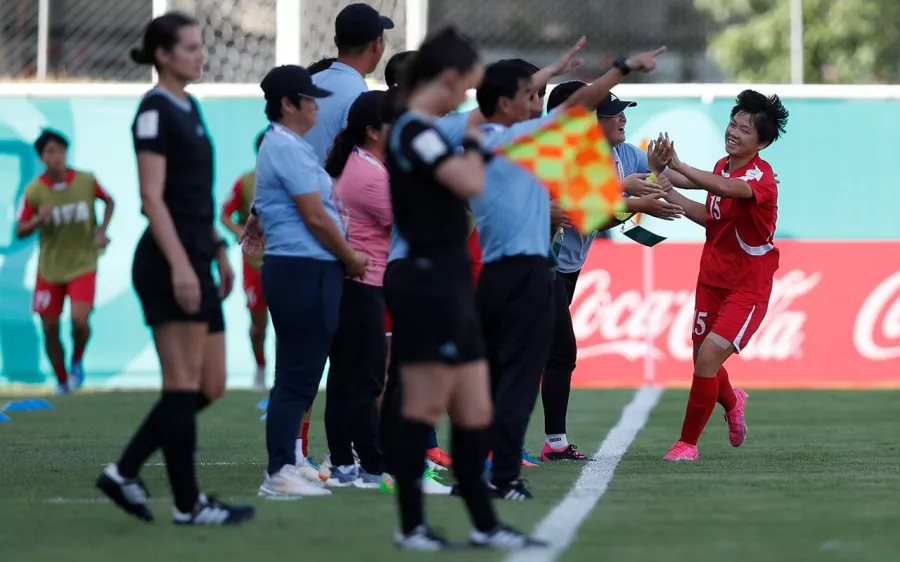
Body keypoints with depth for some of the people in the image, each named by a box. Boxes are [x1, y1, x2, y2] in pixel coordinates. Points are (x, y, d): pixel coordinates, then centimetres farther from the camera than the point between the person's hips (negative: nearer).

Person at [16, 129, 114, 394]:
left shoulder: (86, 181, -12)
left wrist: (102, 229, -7)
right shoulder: (34, 191, -13)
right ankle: (62, 380, 27)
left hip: (82, 265, -1)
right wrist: (38, 220, -26)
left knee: (79, 320, -20)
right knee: (50, 329, 5)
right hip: (49, 269, 1)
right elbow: (20, 231, -5)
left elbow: (109, 201, 9)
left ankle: (77, 362, 10)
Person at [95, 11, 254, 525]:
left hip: (195, 261, 10)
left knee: (210, 386, 9)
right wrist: (179, 264, -23)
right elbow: (153, 197, -16)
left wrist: (219, 252, 22)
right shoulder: (155, 111, -10)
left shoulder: (190, 108, 17)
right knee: (185, 384, -5)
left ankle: (124, 473, 13)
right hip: (169, 264, -10)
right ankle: (188, 505, 1)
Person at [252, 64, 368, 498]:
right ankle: (279, 474, -10)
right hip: (304, 271, -11)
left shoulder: (281, 145, 18)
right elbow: (316, 218, -16)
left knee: (297, 376, 13)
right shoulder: (289, 149, -15)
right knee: (297, 377, -9)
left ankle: (285, 465, 16)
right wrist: (351, 257, -4)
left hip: (296, 271, 11)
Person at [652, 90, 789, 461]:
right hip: (712, 279, 8)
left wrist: (677, 165, -51)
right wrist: (669, 193, 4)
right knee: (703, 360, 14)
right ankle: (732, 403, 49)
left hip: (748, 287, -8)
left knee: (709, 356, -18)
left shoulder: (761, 176, -21)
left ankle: (687, 443, -4)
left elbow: (726, 189, -44)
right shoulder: (722, 166, 5)